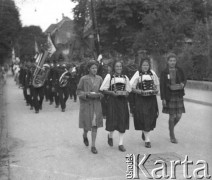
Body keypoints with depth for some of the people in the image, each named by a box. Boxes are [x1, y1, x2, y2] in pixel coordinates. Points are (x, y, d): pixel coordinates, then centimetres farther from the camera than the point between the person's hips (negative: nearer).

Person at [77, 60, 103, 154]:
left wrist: (98, 94, -11)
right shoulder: (83, 79, -4)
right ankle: (85, 135, 38)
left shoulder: (99, 79, 5)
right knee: (87, 124, 2)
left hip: (96, 104, 2)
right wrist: (87, 94, -18)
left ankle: (93, 146, 8)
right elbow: (78, 91, -2)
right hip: (86, 104, -2)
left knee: (95, 125, 0)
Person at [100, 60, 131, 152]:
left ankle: (121, 144, 9)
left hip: (123, 101, 4)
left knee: (122, 122, 1)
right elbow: (103, 89, -4)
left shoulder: (125, 78, 10)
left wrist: (125, 93, -5)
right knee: (113, 121, -6)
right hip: (112, 101, -3)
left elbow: (128, 90, 18)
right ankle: (110, 136, 28)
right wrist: (113, 93, -17)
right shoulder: (109, 77, -2)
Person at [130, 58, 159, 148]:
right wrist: (141, 92, -20)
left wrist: (155, 90, -7)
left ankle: (144, 132, 36)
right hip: (141, 99, -3)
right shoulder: (138, 74, -3)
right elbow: (133, 88, -5)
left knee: (151, 118, 6)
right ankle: (147, 140, -1)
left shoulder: (152, 73, 7)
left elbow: (157, 86, 14)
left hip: (151, 99, 3)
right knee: (144, 118, -8)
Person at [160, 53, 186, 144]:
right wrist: (163, 98, -9)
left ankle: (171, 128, 33)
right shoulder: (164, 72, -3)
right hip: (169, 96, -3)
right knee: (172, 116, 0)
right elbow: (162, 86, -4)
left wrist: (183, 84, -8)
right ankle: (172, 136, 15)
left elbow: (184, 79, 17)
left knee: (179, 116, 3)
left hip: (179, 95, 3)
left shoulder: (179, 70, 5)